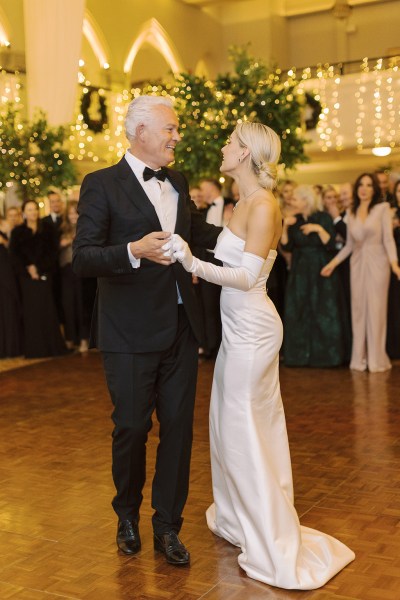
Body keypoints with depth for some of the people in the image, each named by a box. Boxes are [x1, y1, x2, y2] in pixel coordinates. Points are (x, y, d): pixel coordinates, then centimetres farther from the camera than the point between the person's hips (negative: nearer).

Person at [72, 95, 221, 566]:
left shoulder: (178, 184, 13)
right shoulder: (102, 185, -7)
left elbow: (197, 231, 31)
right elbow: (82, 260, -15)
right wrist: (134, 251, -30)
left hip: (180, 330, 6)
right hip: (130, 335, -5)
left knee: (178, 428, 8)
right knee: (132, 428, 6)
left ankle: (167, 527, 24)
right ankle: (127, 517, 33)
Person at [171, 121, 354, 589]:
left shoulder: (263, 206, -16)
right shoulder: (243, 203, 11)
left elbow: (248, 276, -23)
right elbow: (234, 267, 10)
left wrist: (195, 265, -31)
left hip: (252, 329, -9)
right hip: (238, 326, 9)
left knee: (244, 430, -1)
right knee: (230, 424, 16)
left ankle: (275, 548, 13)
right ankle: (239, 519, 34)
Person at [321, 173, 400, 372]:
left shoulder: (383, 208, -2)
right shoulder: (351, 212, 10)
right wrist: (333, 263, 9)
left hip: (377, 263, -4)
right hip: (357, 263, 4)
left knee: (376, 309, -2)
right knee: (358, 310, 5)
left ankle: (376, 358, 7)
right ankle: (359, 357, 12)